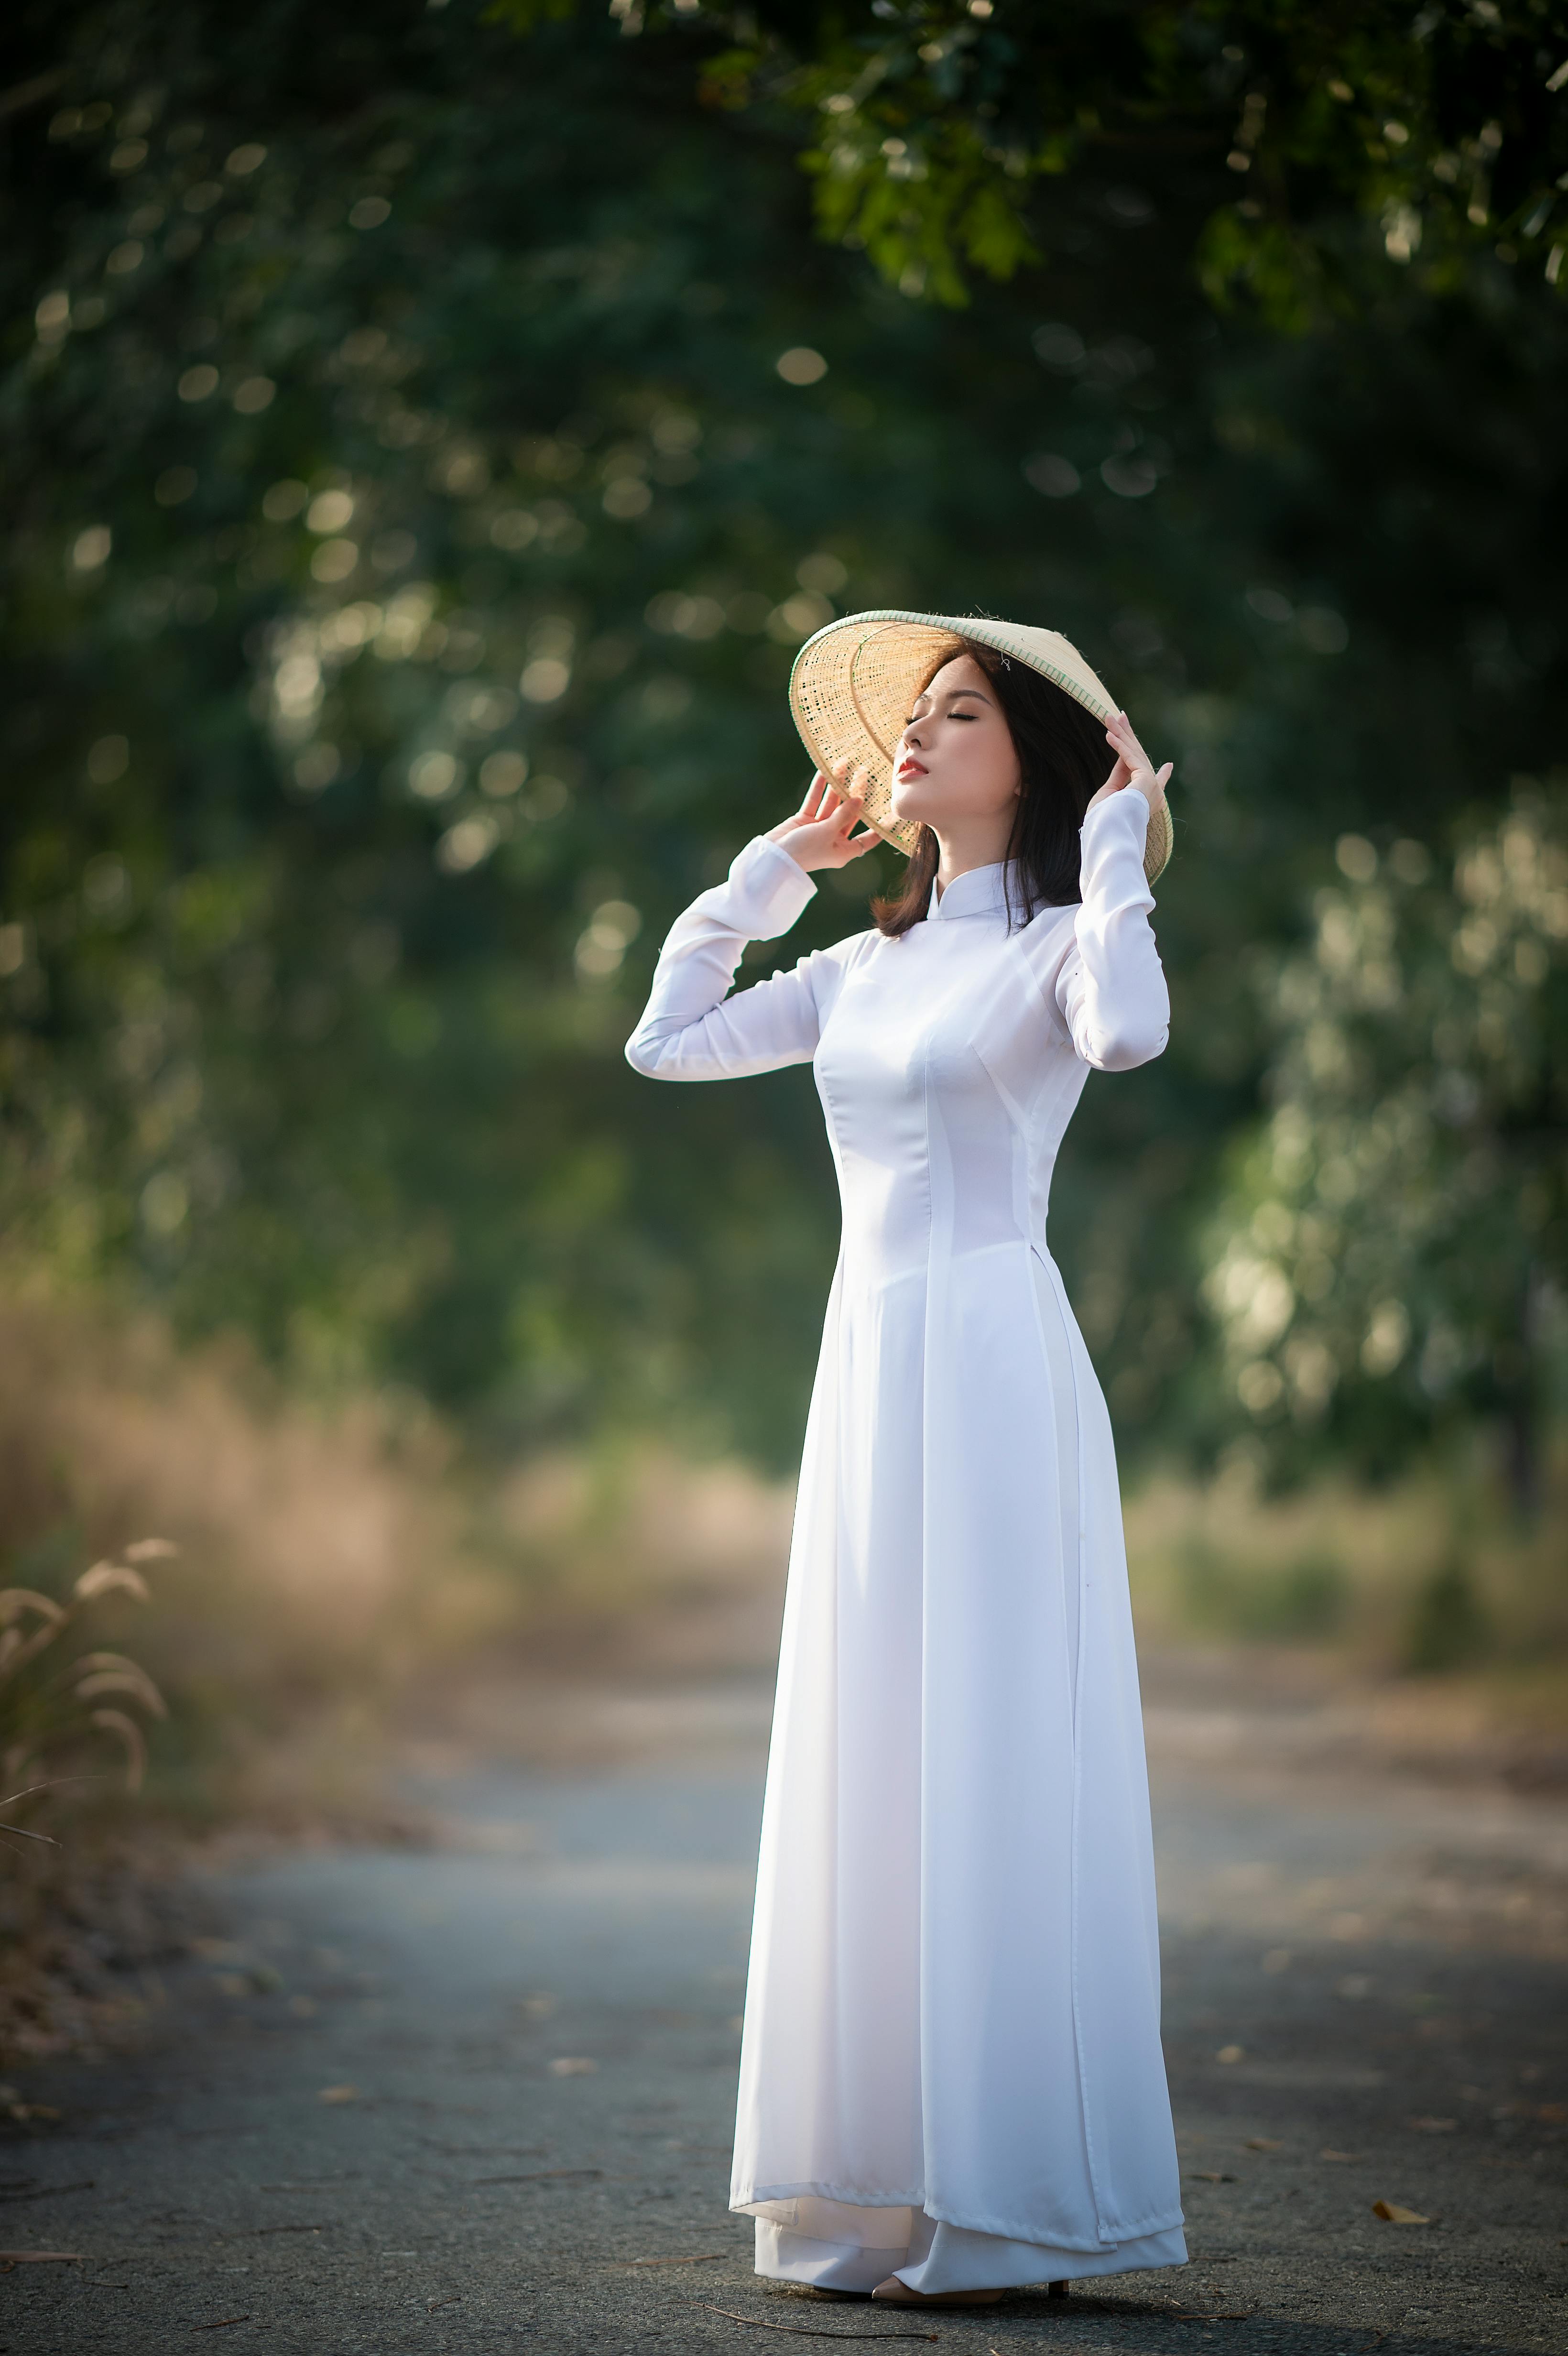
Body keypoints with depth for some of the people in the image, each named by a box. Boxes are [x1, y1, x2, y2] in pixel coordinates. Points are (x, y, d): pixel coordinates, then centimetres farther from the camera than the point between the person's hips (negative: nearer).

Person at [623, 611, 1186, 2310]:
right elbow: (665, 1041, 20)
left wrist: (1118, 850, -12)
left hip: (992, 1369, -7)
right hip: (867, 1363, 7)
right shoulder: (869, 963, 17)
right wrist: (772, 867, 20)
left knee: (991, 1758, -7)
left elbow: (1128, 1034, -25)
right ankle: (884, 2186, 12)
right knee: (867, 1763, 6)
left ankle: (1008, 2208, -2)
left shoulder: (1055, 943, -2)